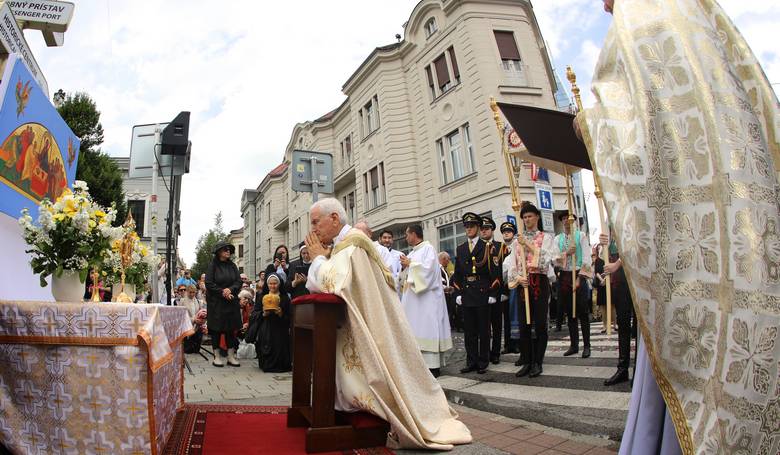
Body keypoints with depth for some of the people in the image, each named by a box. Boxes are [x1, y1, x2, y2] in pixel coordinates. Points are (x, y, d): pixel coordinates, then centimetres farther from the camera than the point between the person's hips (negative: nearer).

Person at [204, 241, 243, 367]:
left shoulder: (232, 266, 8)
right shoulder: (212, 265, -3)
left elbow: (239, 282, 3)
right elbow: (209, 283, -10)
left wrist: (230, 289, -14)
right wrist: (222, 292, -15)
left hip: (231, 302, 4)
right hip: (216, 303, -4)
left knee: (231, 328, 5)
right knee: (216, 329, 1)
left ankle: (231, 356, 11)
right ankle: (217, 356, 11)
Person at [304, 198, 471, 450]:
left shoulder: (351, 241, -16)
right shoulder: (343, 243, 14)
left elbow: (331, 283, -30)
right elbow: (316, 286, 19)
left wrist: (318, 257, -14)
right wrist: (322, 258, 4)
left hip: (370, 329, -10)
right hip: (365, 329, 10)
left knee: (355, 384, -6)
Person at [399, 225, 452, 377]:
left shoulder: (428, 248, -6)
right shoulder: (412, 252, 17)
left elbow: (428, 269, -19)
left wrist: (410, 264, -9)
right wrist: (405, 267, 3)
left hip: (426, 296, -8)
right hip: (413, 296, 8)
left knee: (427, 328, -9)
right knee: (415, 330, 6)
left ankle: (433, 366, -6)